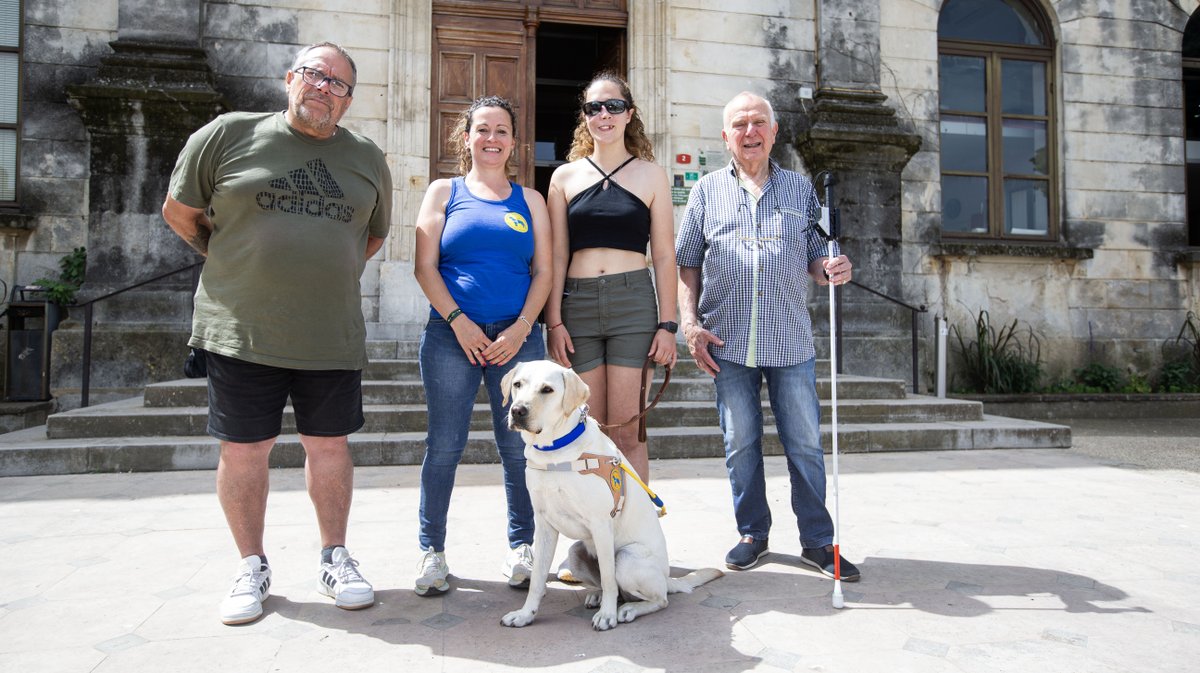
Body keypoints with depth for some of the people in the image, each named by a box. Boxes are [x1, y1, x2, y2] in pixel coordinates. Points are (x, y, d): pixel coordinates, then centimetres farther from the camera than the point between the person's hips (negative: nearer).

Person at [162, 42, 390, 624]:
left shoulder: (368, 160, 9)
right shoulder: (229, 134, 1)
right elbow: (179, 210, 9)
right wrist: (234, 266, 10)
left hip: (333, 335, 2)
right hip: (241, 330, -1)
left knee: (328, 445, 9)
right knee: (244, 449, 6)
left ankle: (333, 559, 24)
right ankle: (252, 569, 23)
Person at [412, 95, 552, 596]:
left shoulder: (530, 200, 14)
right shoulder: (444, 192, 11)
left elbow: (543, 271, 7)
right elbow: (425, 267, 2)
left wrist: (521, 328, -6)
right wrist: (459, 322, -9)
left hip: (517, 337, 1)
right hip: (452, 334, -1)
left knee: (518, 446, 2)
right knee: (444, 445, 1)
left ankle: (521, 546, 17)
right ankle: (432, 549, 15)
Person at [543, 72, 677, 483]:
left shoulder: (651, 175, 8)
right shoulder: (565, 177, 11)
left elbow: (664, 255, 5)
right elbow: (556, 256, 8)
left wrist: (667, 325, -2)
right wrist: (554, 322, 0)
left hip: (633, 303, -1)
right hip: (578, 304, 2)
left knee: (627, 433, -2)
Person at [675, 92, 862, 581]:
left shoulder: (800, 189, 13)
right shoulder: (708, 190, 10)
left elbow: (815, 258, 13)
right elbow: (687, 265, 8)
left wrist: (832, 269, -10)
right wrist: (690, 324, -3)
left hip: (791, 341, 1)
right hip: (728, 340, 0)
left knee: (805, 443, 4)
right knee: (740, 442, 7)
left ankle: (817, 541, 17)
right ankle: (752, 534, 23)